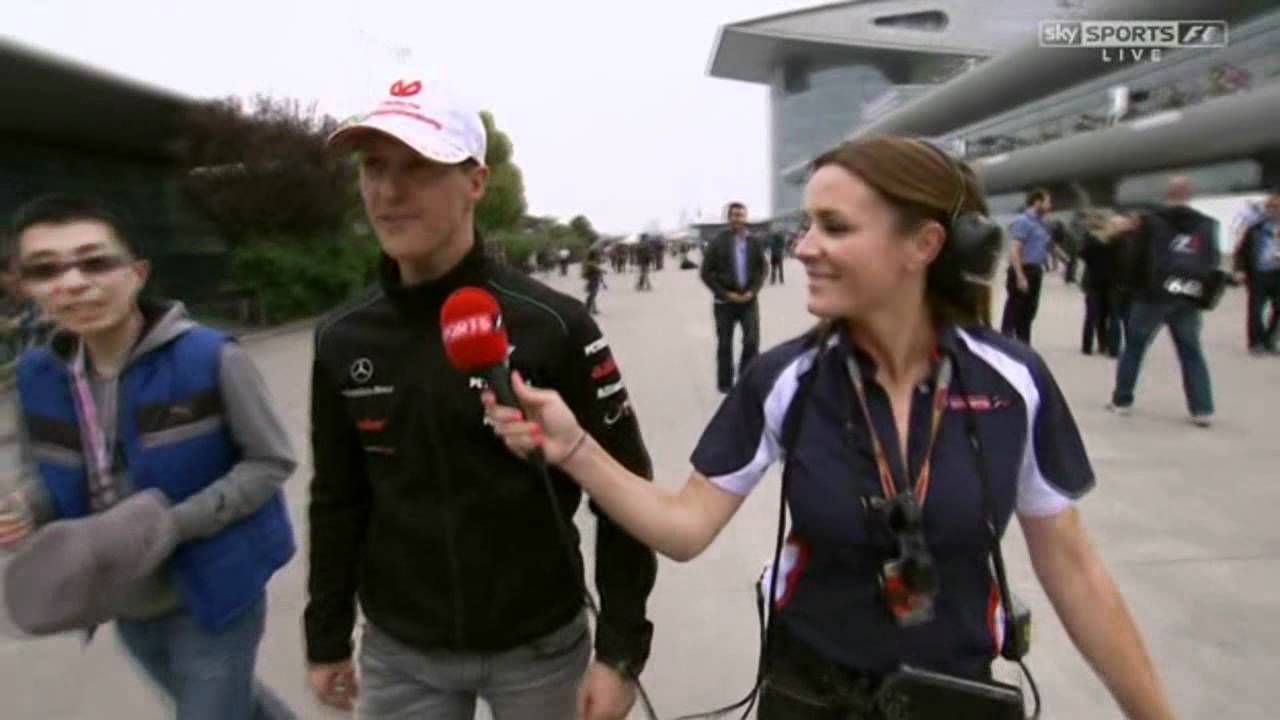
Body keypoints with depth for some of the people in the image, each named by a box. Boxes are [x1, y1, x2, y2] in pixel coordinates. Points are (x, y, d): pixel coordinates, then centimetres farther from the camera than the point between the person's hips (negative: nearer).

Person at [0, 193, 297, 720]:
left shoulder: (209, 357, -20)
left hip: (214, 596, -5)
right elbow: (49, 474, 10)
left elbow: (272, 461, -15)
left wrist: (173, 523, -24)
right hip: (129, 610, 6)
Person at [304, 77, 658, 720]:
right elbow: (337, 502, 6)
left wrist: (620, 649, -13)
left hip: (539, 646, -2)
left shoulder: (551, 326, -17)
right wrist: (326, 639, 11)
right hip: (398, 652, 3)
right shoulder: (342, 340, -3)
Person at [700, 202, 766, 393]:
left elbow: (761, 270, 8)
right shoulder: (717, 242, -5)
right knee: (725, 344, 7)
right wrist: (725, 294, -11)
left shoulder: (753, 242, 3)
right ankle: (725, 383, 20)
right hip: (725, 301, -1)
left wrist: (752, 291, -7)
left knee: (752, 341, -7)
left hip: (748, 299, 2)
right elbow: (706, 273, -6)